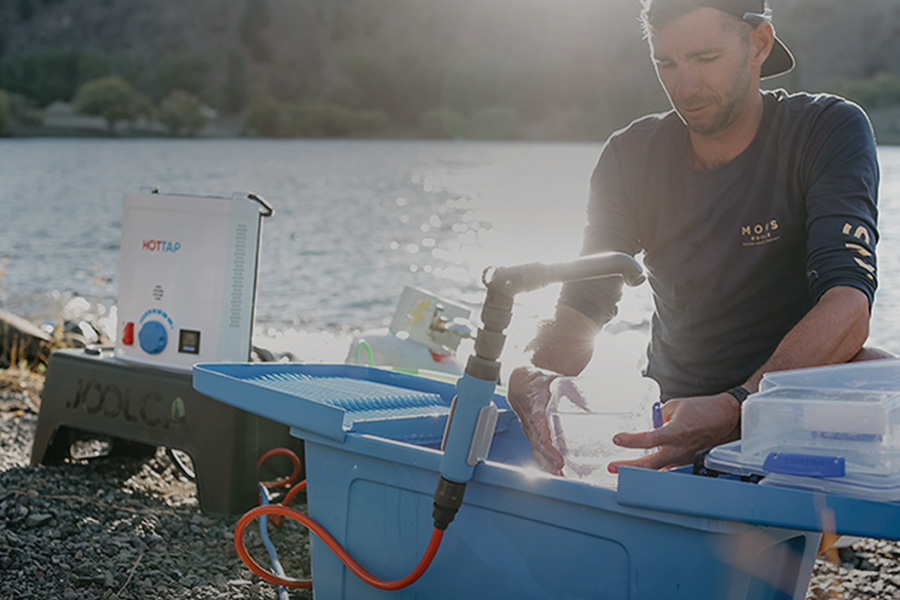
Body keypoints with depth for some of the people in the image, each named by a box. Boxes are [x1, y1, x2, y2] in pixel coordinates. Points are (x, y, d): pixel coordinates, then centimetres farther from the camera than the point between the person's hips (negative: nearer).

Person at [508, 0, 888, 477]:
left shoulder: (829, 131, -11)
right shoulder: (631, 156, 2)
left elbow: (847, 306, -26)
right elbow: (581, 309, -2)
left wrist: (736, 408, -44)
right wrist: (533, 375, -28)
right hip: (672, 412, 3)